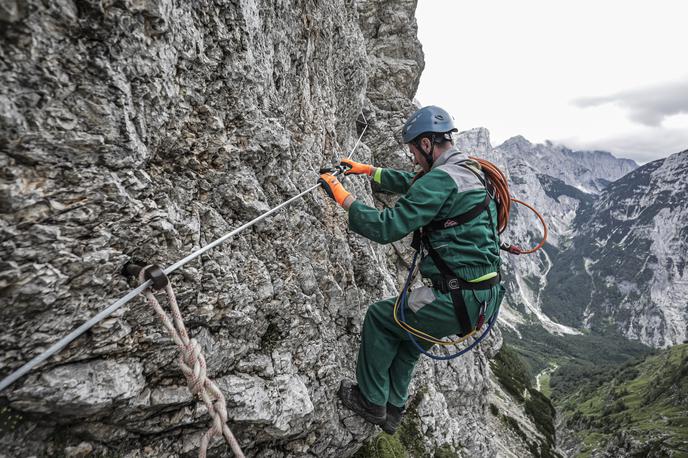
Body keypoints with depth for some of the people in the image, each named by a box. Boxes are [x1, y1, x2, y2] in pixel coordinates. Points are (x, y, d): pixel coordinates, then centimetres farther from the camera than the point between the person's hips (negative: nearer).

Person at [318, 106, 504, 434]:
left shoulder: (441, 179, -20)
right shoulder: (467, 170, 13)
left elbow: (387, 227, -23)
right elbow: (411, 184, 26)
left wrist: (343, 198, -11)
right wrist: (367, 170, 29)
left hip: (460, 301, -10)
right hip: (485, 295, 10)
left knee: (379, 317, 8)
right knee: (407, 331, 25)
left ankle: (372, 401, 25)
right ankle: (393, 410, 40)